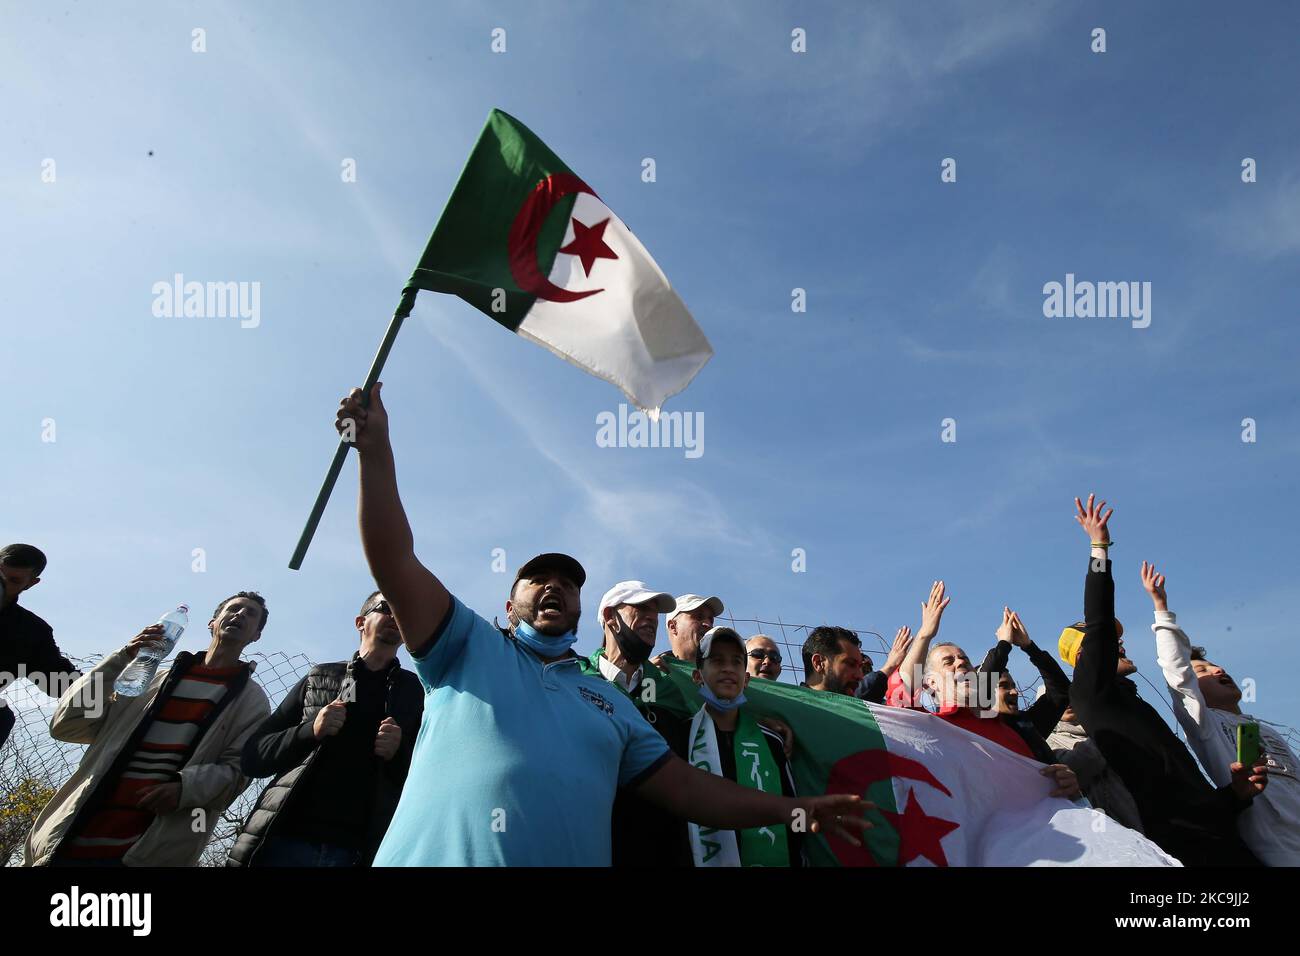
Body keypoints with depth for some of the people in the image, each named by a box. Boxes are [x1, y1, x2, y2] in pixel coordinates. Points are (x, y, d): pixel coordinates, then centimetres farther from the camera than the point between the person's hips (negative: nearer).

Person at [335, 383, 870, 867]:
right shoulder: (468, 649, 11)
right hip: (437, 855, -3)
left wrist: (793, 810, 12)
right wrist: (375, 448, -6)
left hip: (570, 858, 4)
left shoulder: (610, 703, 21)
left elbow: (685, 788, 19)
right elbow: (395, 562, 1)